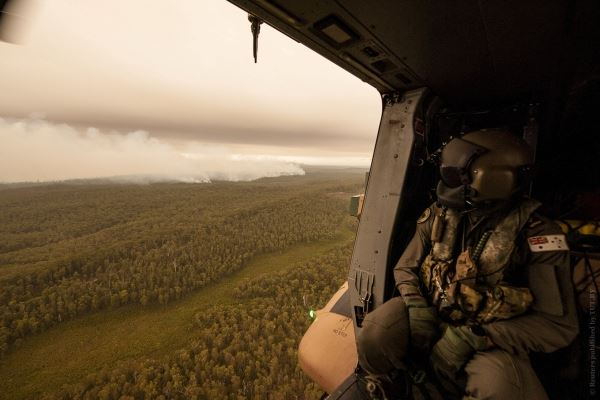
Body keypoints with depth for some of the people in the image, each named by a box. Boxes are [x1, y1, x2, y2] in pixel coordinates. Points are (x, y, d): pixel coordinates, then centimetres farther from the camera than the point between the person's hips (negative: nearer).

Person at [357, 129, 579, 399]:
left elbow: (559, 325, -10)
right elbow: (405, 269, 4)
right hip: (430, 318, 2)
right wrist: (418, 308, -17)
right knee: (374, 339, -25)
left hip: (491, 340, -1)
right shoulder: (437, 216, -5)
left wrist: (472, 338, -21)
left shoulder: (534, 234, -13)